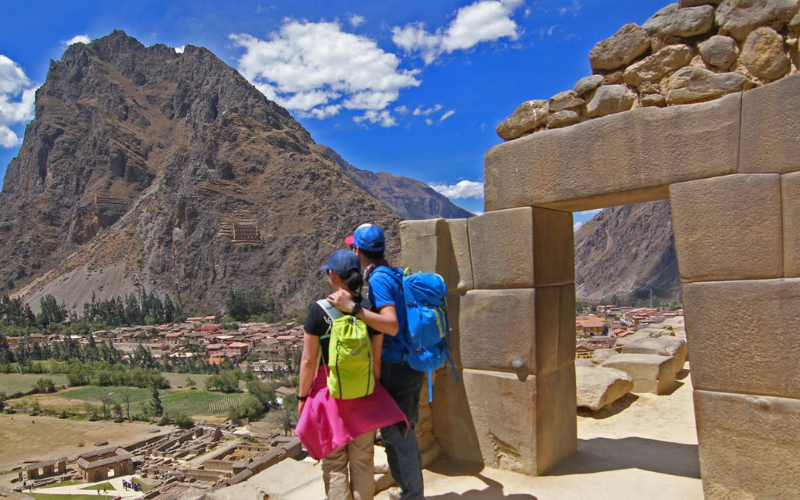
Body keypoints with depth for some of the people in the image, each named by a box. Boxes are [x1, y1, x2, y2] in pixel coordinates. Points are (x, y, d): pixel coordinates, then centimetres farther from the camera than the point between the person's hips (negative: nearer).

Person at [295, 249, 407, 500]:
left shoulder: (319, 310, -14)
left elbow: (309, 361, -11)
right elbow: (376, 360, -2)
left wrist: (302, 397, 2)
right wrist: (374, 392, 12)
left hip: (329, 391, -2)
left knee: (334, 464, 12)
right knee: (363, 461, 16)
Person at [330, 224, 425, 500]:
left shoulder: (378, 279, -18)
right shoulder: (396, 275, 10)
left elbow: (391, 325, -31)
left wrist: (352, 307, -34)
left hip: (395, 368, -9)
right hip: (412, 364, 10)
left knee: (395, 433, 3)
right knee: (406, 429, 21)